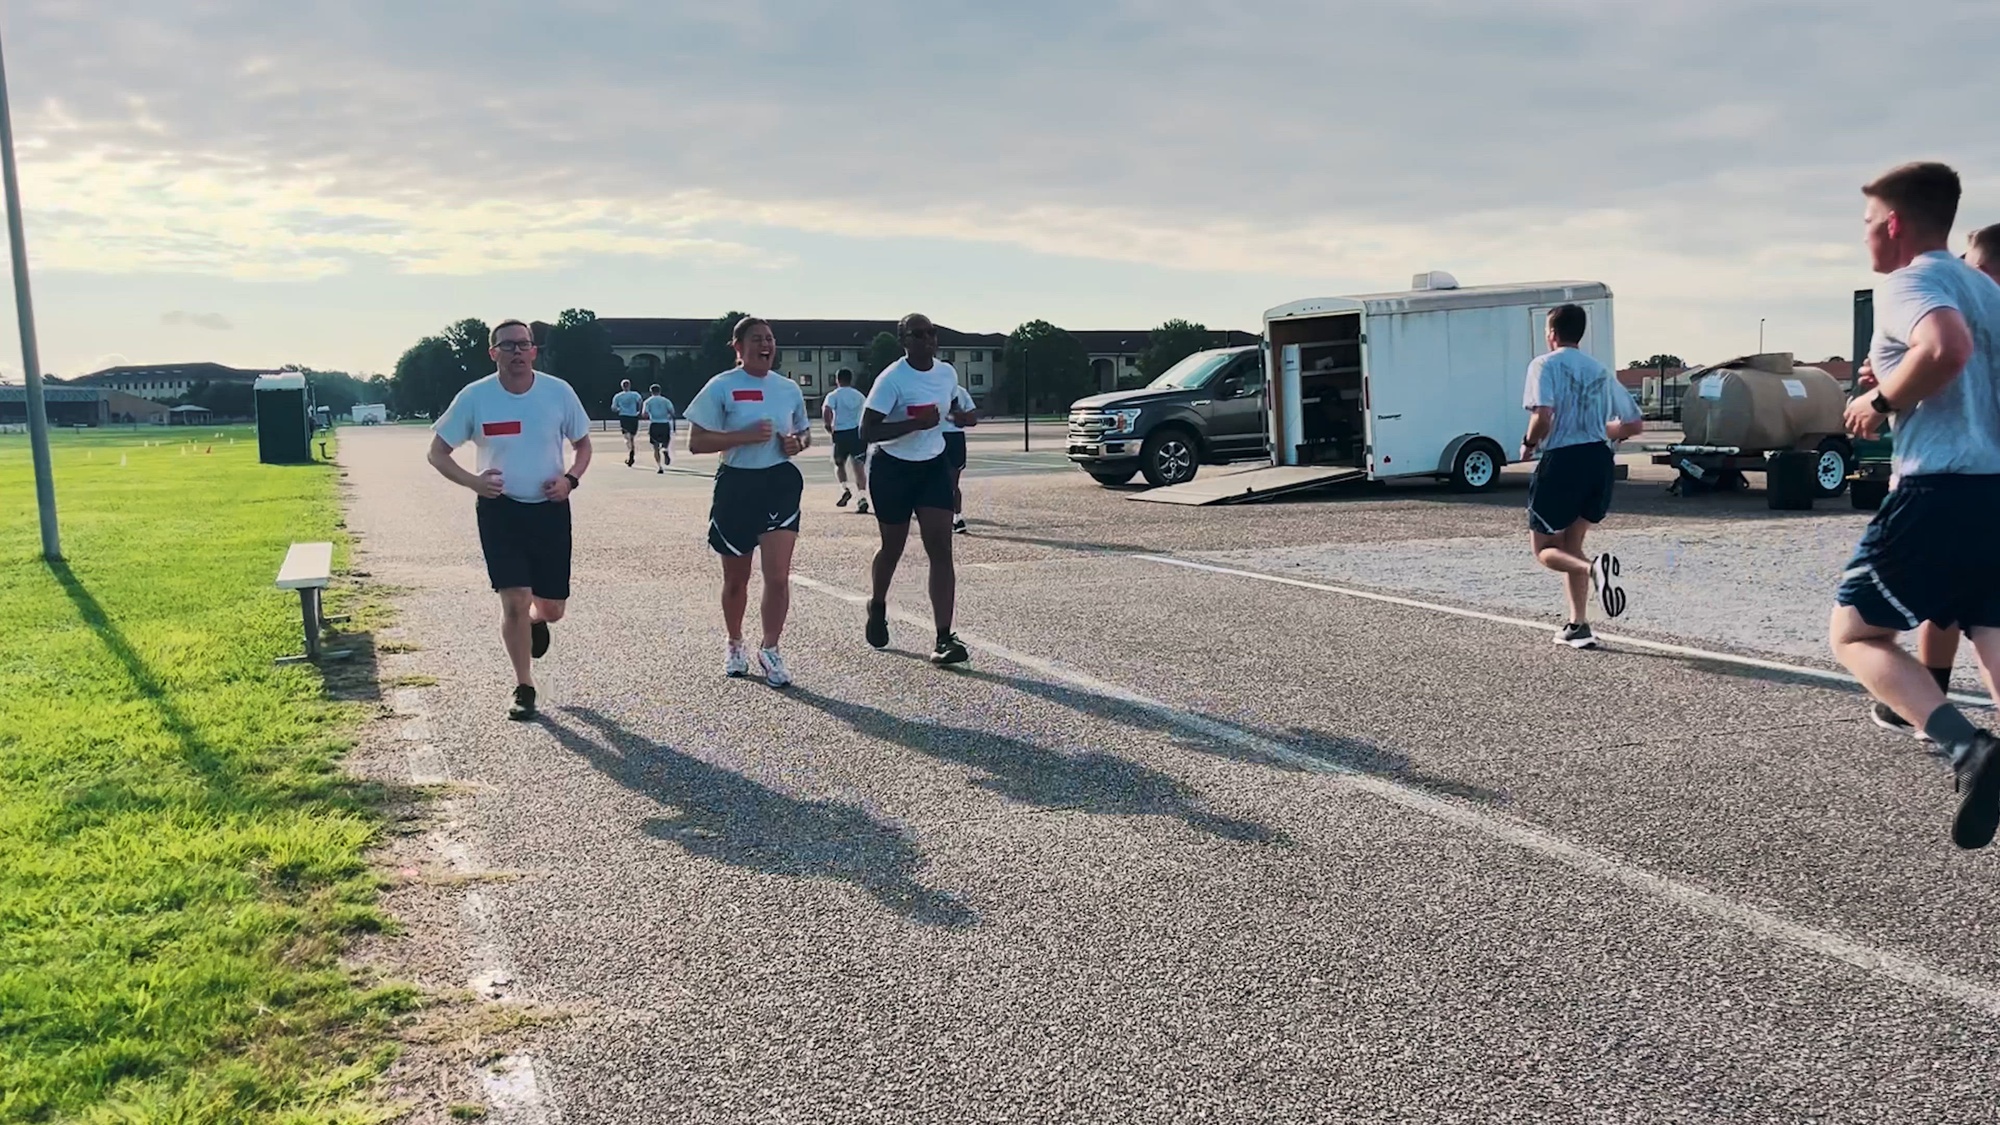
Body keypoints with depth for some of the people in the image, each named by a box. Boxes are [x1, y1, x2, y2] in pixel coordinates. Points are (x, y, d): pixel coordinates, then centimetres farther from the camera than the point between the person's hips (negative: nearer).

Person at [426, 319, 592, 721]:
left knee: (552, 608, 6)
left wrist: (570, 478, -12)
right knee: (514, 601, -9)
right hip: (500, 509, -1)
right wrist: (472, 481, -19)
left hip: (550, 509, 1)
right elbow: (438, 452, -1)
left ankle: (536, 620, 46)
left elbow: (583, 445, 8)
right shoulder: (474, 397, -8)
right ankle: (524, 688, 10)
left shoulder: (559, 392, -6)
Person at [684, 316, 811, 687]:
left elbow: (804, 432, 21)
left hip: (780, 483, 2)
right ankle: (735, 646, 34)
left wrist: (798, 442, -3)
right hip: (736, 485, -2)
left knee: (779, 576, -9)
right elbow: (696, 442, -10)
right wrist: (745, 436, -21)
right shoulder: (722, 387, -6)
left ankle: (769, 650, 8)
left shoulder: (788, 388, 7)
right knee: (736, 579, 12)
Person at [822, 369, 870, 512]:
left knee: (839, 463, 20)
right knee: (859, 465, -3)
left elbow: (826, 410, -15)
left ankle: (844, 488, -1)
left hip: (841, 432, -2)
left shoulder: (833, 395, 2)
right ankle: (863, 497, -18)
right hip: (859, 432, 2)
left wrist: (829, 426, -3)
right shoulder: (860, 396, 15)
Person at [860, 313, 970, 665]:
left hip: (934, 467, 4)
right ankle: (877, 608, 43)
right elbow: (867, 431, -23)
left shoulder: (947, 373, 0)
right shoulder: (892, 379, -19)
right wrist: (914, 424, -31)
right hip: (893, 469, -4)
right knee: (893, 547, 10)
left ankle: (944, 639, -11)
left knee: (941, 549, -8)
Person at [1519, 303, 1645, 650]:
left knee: (1544, 549, 6)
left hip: (1562, 461, -6)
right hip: (1599, 461, 6)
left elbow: (1543, 416, -18)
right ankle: (1578, 627, 12)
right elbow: (1634, 424, 18)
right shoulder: (1600, 371, 17)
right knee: (1570, 545, 18)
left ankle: (1594, 568, -26)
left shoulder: (1545, 364, -2)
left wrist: (1529, 444, 1)